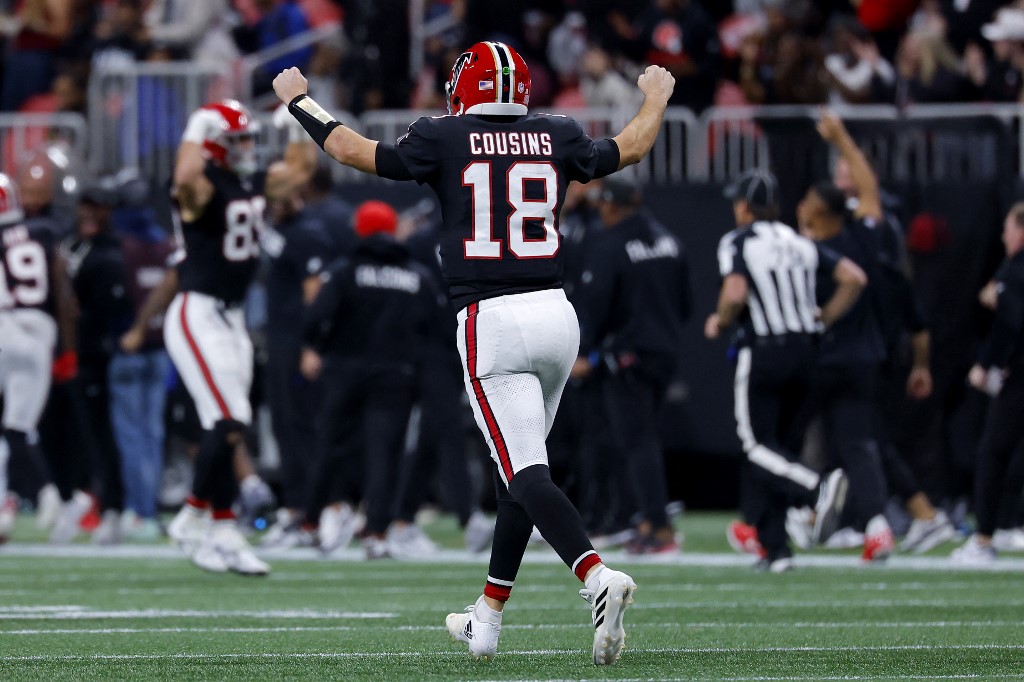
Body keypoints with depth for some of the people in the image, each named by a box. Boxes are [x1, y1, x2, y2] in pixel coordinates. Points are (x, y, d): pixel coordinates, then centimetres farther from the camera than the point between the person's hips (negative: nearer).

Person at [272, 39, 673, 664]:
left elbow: (354, 150, 5)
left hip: (489, 320, -4)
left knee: (527, 471, -10)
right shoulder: (556, 139, 10)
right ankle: (487, 619, 20)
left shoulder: (446, 140, 0)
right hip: (557, 314, 4)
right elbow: (629, 149, 25)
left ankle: (598, 576, -32)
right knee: (518, 472, 14)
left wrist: (299, 100, 21)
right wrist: (656, 96, 45)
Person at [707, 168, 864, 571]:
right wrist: (823, 320, 17)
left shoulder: (738, 243, -4)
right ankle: (774, 547, 9)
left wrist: (719, 323, 0)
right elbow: (854, 278, 7)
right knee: (770, 442, 14)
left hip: (763, 353, -6)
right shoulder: (799, 243, 13)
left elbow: (735, 295, -21)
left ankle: (819, 488, -31)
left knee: (758, 445, -3)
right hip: (803, 351, 6)